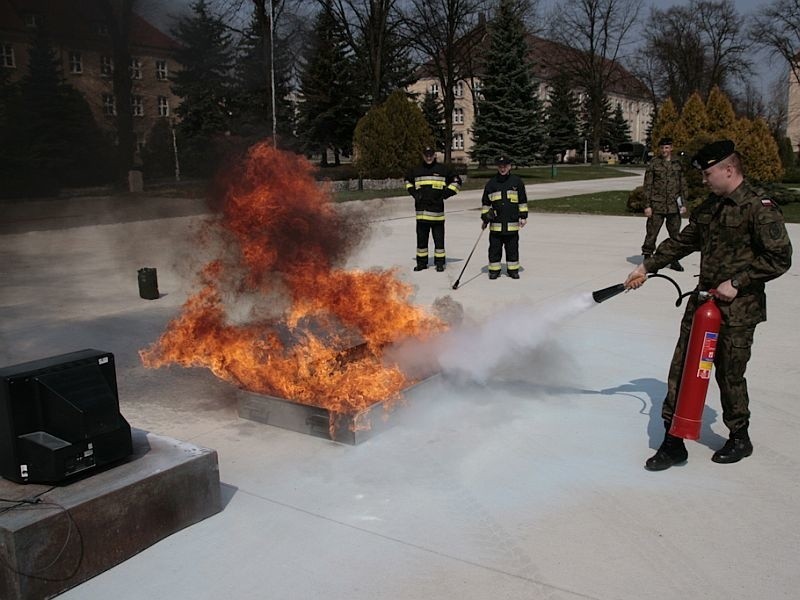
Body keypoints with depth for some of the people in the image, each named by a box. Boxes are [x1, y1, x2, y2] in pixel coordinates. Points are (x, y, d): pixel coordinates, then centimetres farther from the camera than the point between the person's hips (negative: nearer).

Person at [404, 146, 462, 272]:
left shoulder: (442, 170, 0)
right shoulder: (417, 171, 9)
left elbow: (456, 181, 5)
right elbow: (408, 181, 27)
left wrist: (445, 194, -3)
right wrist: (414, 193, 10)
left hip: (436, 209, -3)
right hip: (421, 210, 3)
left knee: (439, 238, -1)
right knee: (421, 238, 8)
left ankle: (440, 262, 8)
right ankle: (422, 262, 18)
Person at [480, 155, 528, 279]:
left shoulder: (517, 182, 4)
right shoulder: (491, 183, 5)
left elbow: (523, 201, 9)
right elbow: (485, 202, 11)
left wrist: (523, 216, 4)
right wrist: (485, 217, 5)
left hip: (512, 223, 0)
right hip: (496, 223, 0)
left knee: (512, 248, 6)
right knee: (495, 247, 3)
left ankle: (513, 269, 17)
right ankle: (494, 270, 12)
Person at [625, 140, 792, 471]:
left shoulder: (760, 207, -12)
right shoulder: (709, 206, 11)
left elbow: (779, 258, -14)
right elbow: (682, 242, 21)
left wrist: (736, 283, -18)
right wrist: (647, 267, 19)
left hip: (738, 309, -7)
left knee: (730, 375, 5)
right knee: (681, 370, 4)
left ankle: (739, 438, 29)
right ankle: (673, 441, 12)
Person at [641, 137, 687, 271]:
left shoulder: (677, 165, 9)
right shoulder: (654, 164, 1)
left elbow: (683, 185, 15)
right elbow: (647, 185, -1)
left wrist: (683, 203, 9)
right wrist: (647, 205, -6)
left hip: (674, 207, 3)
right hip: (656, 206, -3)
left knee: (675, 235, 8)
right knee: (651, 233, -2)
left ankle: (675, 260, 19)